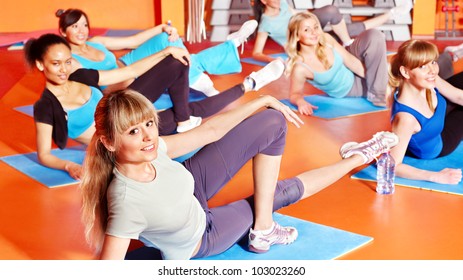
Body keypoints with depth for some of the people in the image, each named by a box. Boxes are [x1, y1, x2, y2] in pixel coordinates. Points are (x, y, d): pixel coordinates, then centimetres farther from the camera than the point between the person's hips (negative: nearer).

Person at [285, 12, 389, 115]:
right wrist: (300, 101, -41)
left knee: (374, 35, -17)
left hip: (355, 70, 4)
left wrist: (370, 75, -12)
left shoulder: (326, 39, -21)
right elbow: (295, 94, -17)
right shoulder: (300, 68, -33)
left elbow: (349, 60, -9)